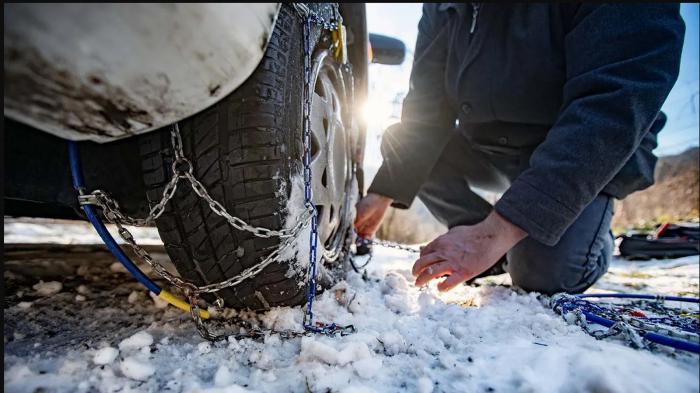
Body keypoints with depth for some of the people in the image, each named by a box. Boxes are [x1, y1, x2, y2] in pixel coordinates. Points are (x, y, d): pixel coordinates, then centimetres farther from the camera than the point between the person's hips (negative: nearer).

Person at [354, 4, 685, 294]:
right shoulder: (442, 11, -7)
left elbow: (613, 104, -35)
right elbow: (426, 113, -9)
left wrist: (496, 232, -43)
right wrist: (381, 196, -19)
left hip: (588, 159, -5)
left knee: (542, 274, -27)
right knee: (399, 143, -11)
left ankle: (594, 240, 10)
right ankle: (492, 249, -2)